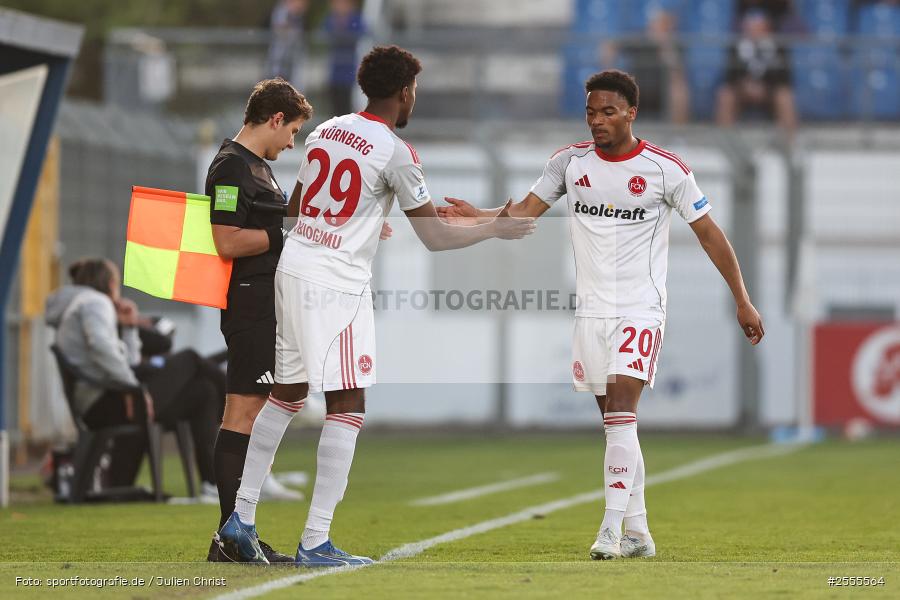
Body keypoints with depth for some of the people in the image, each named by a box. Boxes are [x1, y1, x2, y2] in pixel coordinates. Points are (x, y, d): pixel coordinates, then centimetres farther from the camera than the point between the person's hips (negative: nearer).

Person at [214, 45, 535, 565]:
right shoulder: (396, 152, -10)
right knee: (348, 407, -4)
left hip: (293, 269, 7)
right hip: (338, 285, -7)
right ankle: (316, 542, -9)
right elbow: (436, 237, -6)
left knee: (287, 394, 18)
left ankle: (241, 518, 17)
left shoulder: (325, 131, 11)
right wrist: (497, 230, 9)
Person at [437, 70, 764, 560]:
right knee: (614, 421, 7)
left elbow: (708, 233, 0)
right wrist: (478, 218, -22)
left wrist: (742, 300, 0)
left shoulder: (665, 169, -6)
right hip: (591, 310, 4)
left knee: (621, 413, -18)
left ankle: (612, 529, -21)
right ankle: (638, 533, 14)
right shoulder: (570, 162, 4)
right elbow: (525, 212, -1)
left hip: (640, 309, -4)